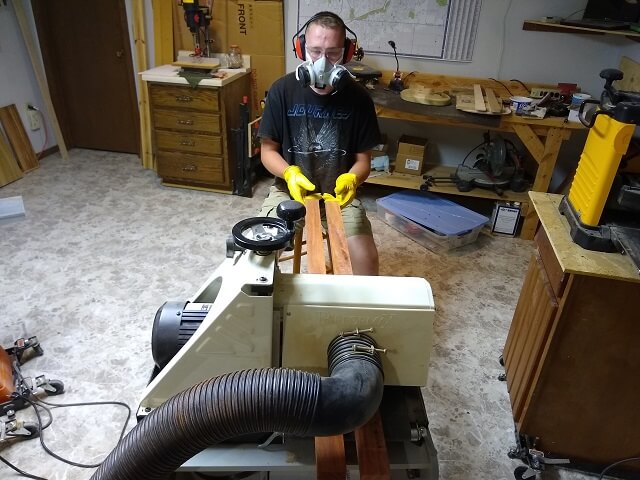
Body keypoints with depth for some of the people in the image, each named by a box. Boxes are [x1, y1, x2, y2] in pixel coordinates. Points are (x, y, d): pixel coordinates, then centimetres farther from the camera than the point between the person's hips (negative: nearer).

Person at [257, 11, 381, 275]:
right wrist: (289, 173, -23)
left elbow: (363, 159, -2)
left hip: (339, 192, 0)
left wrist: (351, 179, -25)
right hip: (289, 189, 1)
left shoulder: (357, 97, -7)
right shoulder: (282, 90, -8)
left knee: (366, 260, -20)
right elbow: (268, 150, -1)